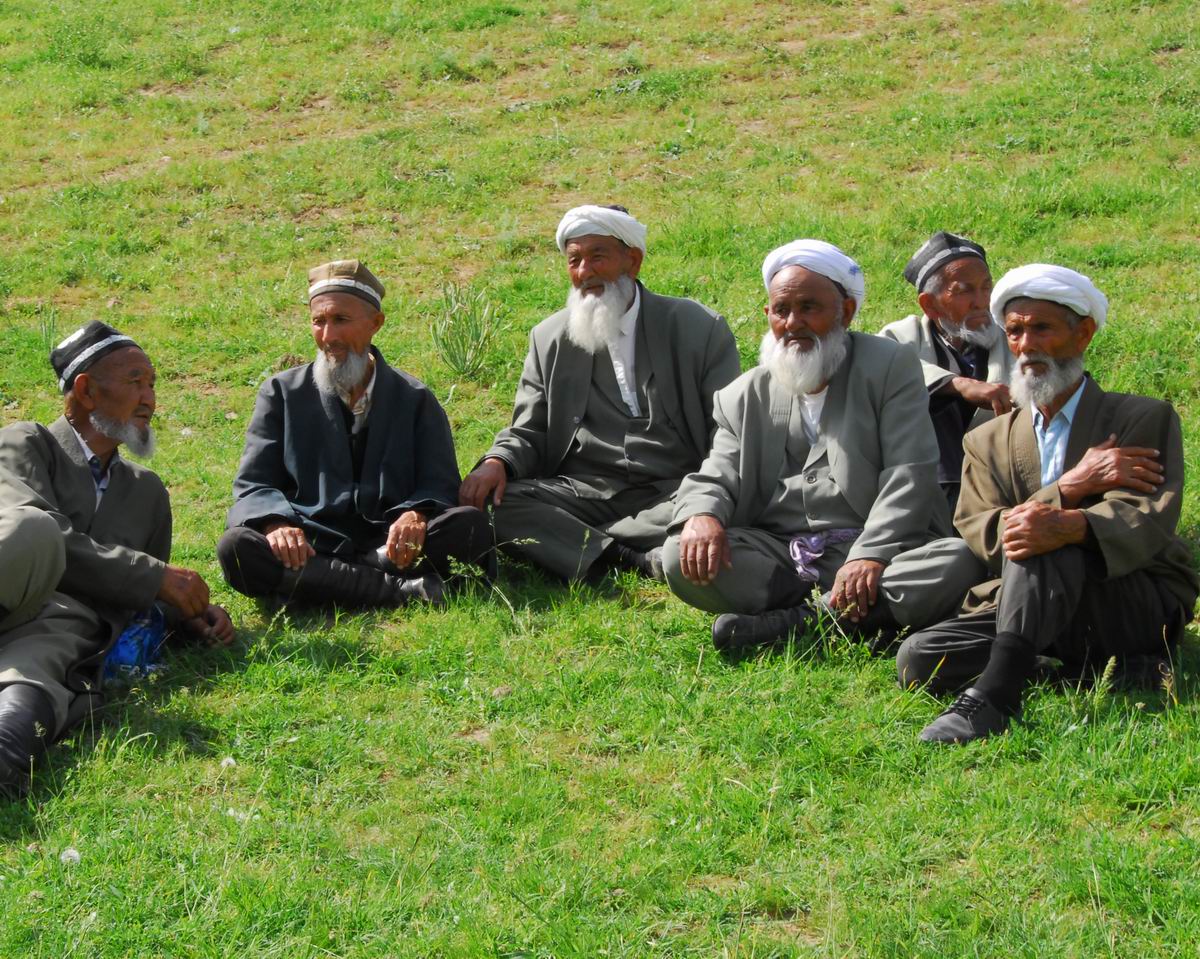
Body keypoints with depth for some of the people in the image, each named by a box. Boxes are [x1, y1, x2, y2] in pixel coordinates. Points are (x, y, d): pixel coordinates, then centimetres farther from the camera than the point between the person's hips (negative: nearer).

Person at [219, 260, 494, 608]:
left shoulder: (416, 400, 14)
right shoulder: (281, 393, 13)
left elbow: (440, 484, 4)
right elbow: (253, 486, 6)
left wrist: (416, 516, -21)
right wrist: (276, 524, -19)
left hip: (392, 545, -1)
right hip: (307, 549, 1)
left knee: (472, 525, -26)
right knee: (237, 547, -32)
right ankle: (401, 589, -35)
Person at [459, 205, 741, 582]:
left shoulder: (700, 328, 6)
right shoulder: (549, 339, 14)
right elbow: (528, 434, 14)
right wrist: (498, 463, -11)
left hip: (671, 494, -2)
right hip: (584, 493, 3)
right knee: (501, 504, -26)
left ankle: (584, 545, -24)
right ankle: (641, 560, -31)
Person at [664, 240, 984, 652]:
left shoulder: (889, 366, 4)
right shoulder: (745, 397, 16)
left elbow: (910, 475, -6)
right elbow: (716, 479, 10)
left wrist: (870, 556, -22)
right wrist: (702, 514, -17)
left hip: (871, 553, -2)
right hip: (775, 555, 2)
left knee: (958, 563, -33)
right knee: (683, 558, -23)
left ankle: (795, 621, -29)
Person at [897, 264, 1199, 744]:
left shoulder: (1145, 418, 5)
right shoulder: (988, 441, 16)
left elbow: (1149, 520, -13)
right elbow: (981, 535, -1)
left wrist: (1067, 525, -36)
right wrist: (1070, 486, -17)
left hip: (1141, 608, -4)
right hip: (1027, 606, 5)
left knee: (1043, 547, -34)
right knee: (918, 659, -20)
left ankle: (993, 698, -41)